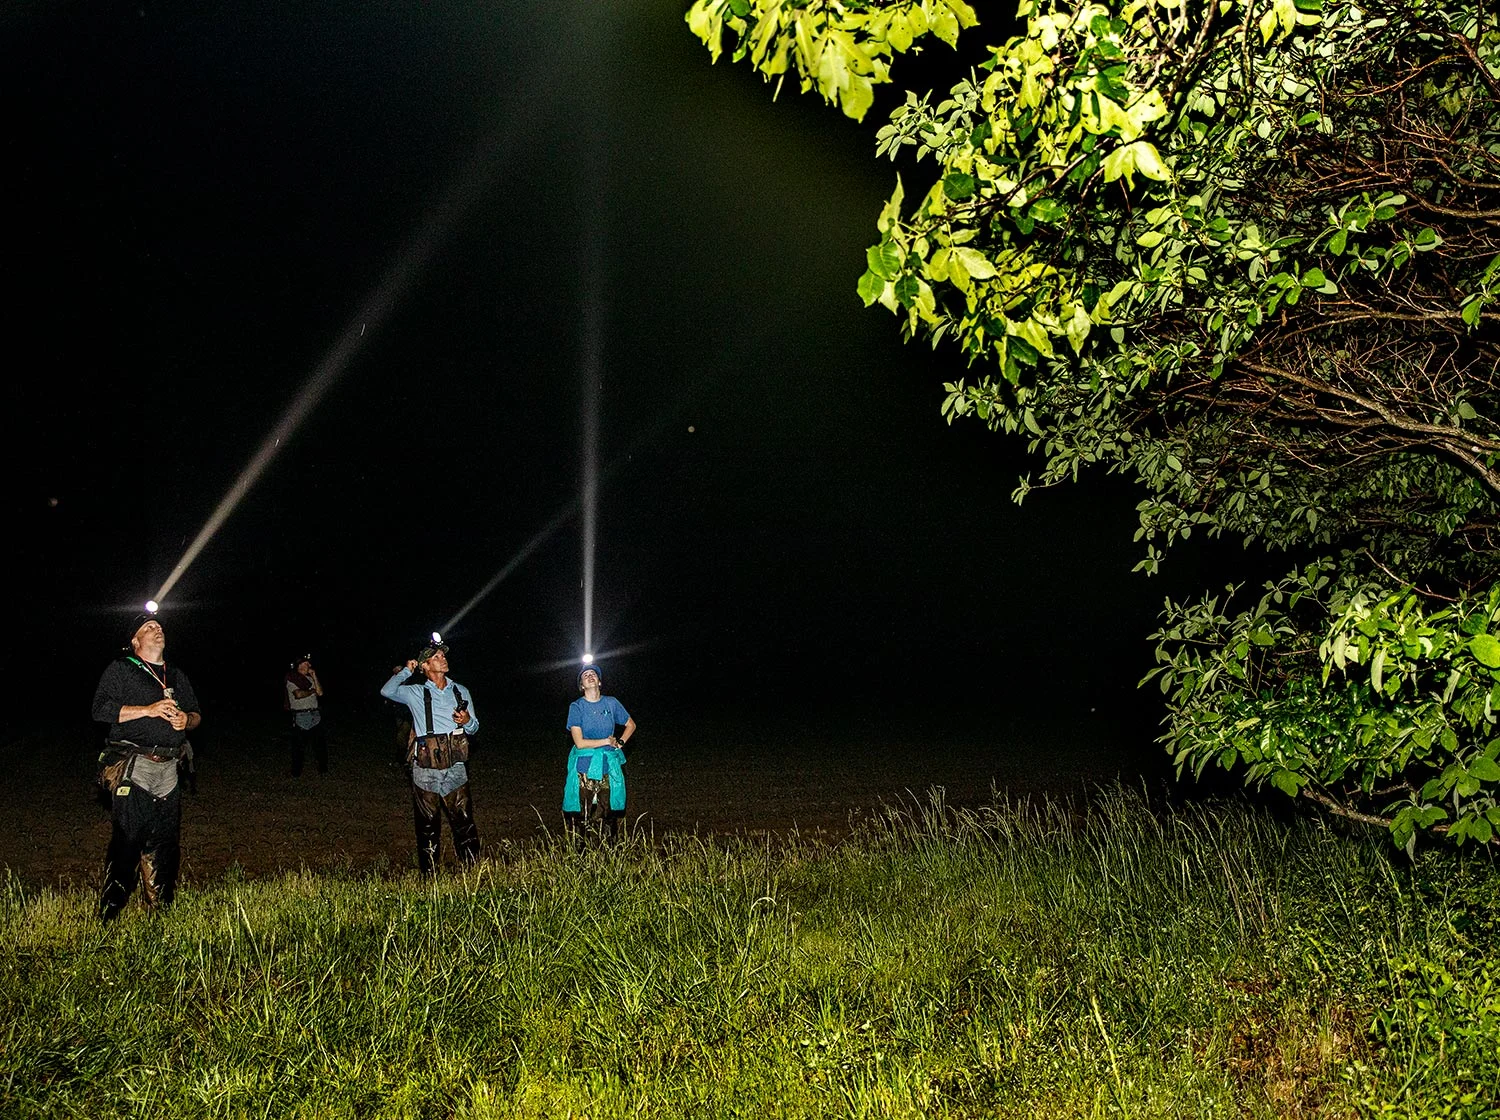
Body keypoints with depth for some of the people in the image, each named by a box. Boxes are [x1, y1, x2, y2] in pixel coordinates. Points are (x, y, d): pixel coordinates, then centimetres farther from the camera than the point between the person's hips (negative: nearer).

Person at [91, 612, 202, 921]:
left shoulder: (177, 675, 22)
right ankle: (109, 914, -5)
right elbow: (101, 709, -8)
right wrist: (148, 710, -16)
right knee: (127, 843, -10)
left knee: (165, 845, 8)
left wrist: (186, 719, 0)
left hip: (168, 768, 6)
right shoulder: (120, 669, 4)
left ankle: (160, 911, 15)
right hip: (134, 769, -6)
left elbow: (197, 714, 24)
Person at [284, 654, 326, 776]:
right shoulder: (291, 679, -5)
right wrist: (312, 691, -4)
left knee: (319, 743, 7)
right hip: (300, 717, -5)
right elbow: (298, 694, -20)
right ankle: (296, 773, 12)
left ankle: (323, 769, 16)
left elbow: (320, 692, 6)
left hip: (315, 715, 5)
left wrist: (314, 676, 1)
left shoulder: (309, 678, 14)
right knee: (298, 746, 2)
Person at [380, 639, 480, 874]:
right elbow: (387, 691, -12)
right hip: (426, 772, -2)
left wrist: (467, 721, -5)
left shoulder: (461, 692, 13)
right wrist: (406, 671, -3)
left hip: (455, 768, 2)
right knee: (427, 826, 6)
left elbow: (474, 727, 17)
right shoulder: (416, 693, 4)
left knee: (464, 821, -1)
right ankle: (429, 875, 15)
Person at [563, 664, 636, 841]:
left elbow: (631, 725, 17)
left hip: (609, 766, 3)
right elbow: (579, 742, -12)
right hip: (584, 766, -3)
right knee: (579, 815, -2)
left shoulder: (611, 703, 3)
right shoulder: (576, 707, -6)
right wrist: (607, 741, -8)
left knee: (609, 812, 5)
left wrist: (620, 743, 3)